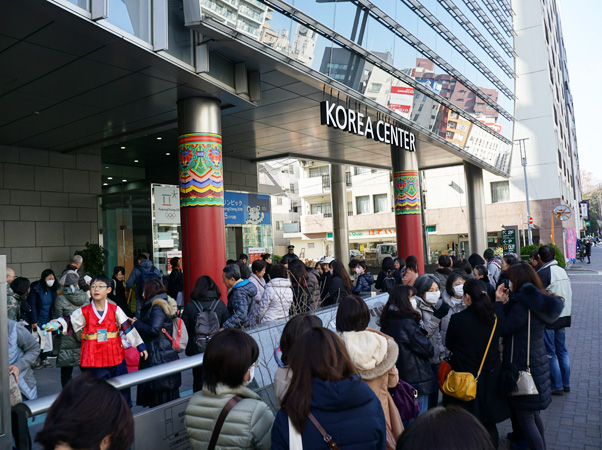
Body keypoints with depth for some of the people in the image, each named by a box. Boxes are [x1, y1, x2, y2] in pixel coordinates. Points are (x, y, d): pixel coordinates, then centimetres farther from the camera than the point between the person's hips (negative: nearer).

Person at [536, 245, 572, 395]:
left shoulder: (542, 273, -17)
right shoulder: (562, 271, 7)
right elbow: (569, 294, 16)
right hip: (563, 316, 8)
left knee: (550, 353, 2)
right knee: (562, 350, 16)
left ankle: (557, 386, 8)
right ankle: (566, 383, 24)